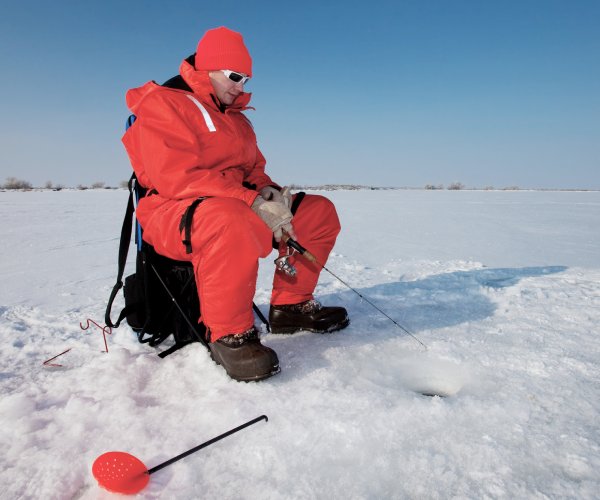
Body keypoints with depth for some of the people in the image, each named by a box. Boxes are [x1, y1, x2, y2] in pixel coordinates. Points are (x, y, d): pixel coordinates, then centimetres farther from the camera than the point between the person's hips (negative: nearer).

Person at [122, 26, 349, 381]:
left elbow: (255, 170, 21)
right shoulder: (163, 103, -6)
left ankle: (291, 305, 5)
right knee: (231, 221, -44)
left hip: (240, 207, 8)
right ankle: (229, 335, -25)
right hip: (174, 215, -8)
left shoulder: (237, 118, 21)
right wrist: (253, 203, -27)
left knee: (319, 211, 3)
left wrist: (270, 192, -5)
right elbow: (176, 177, -20)